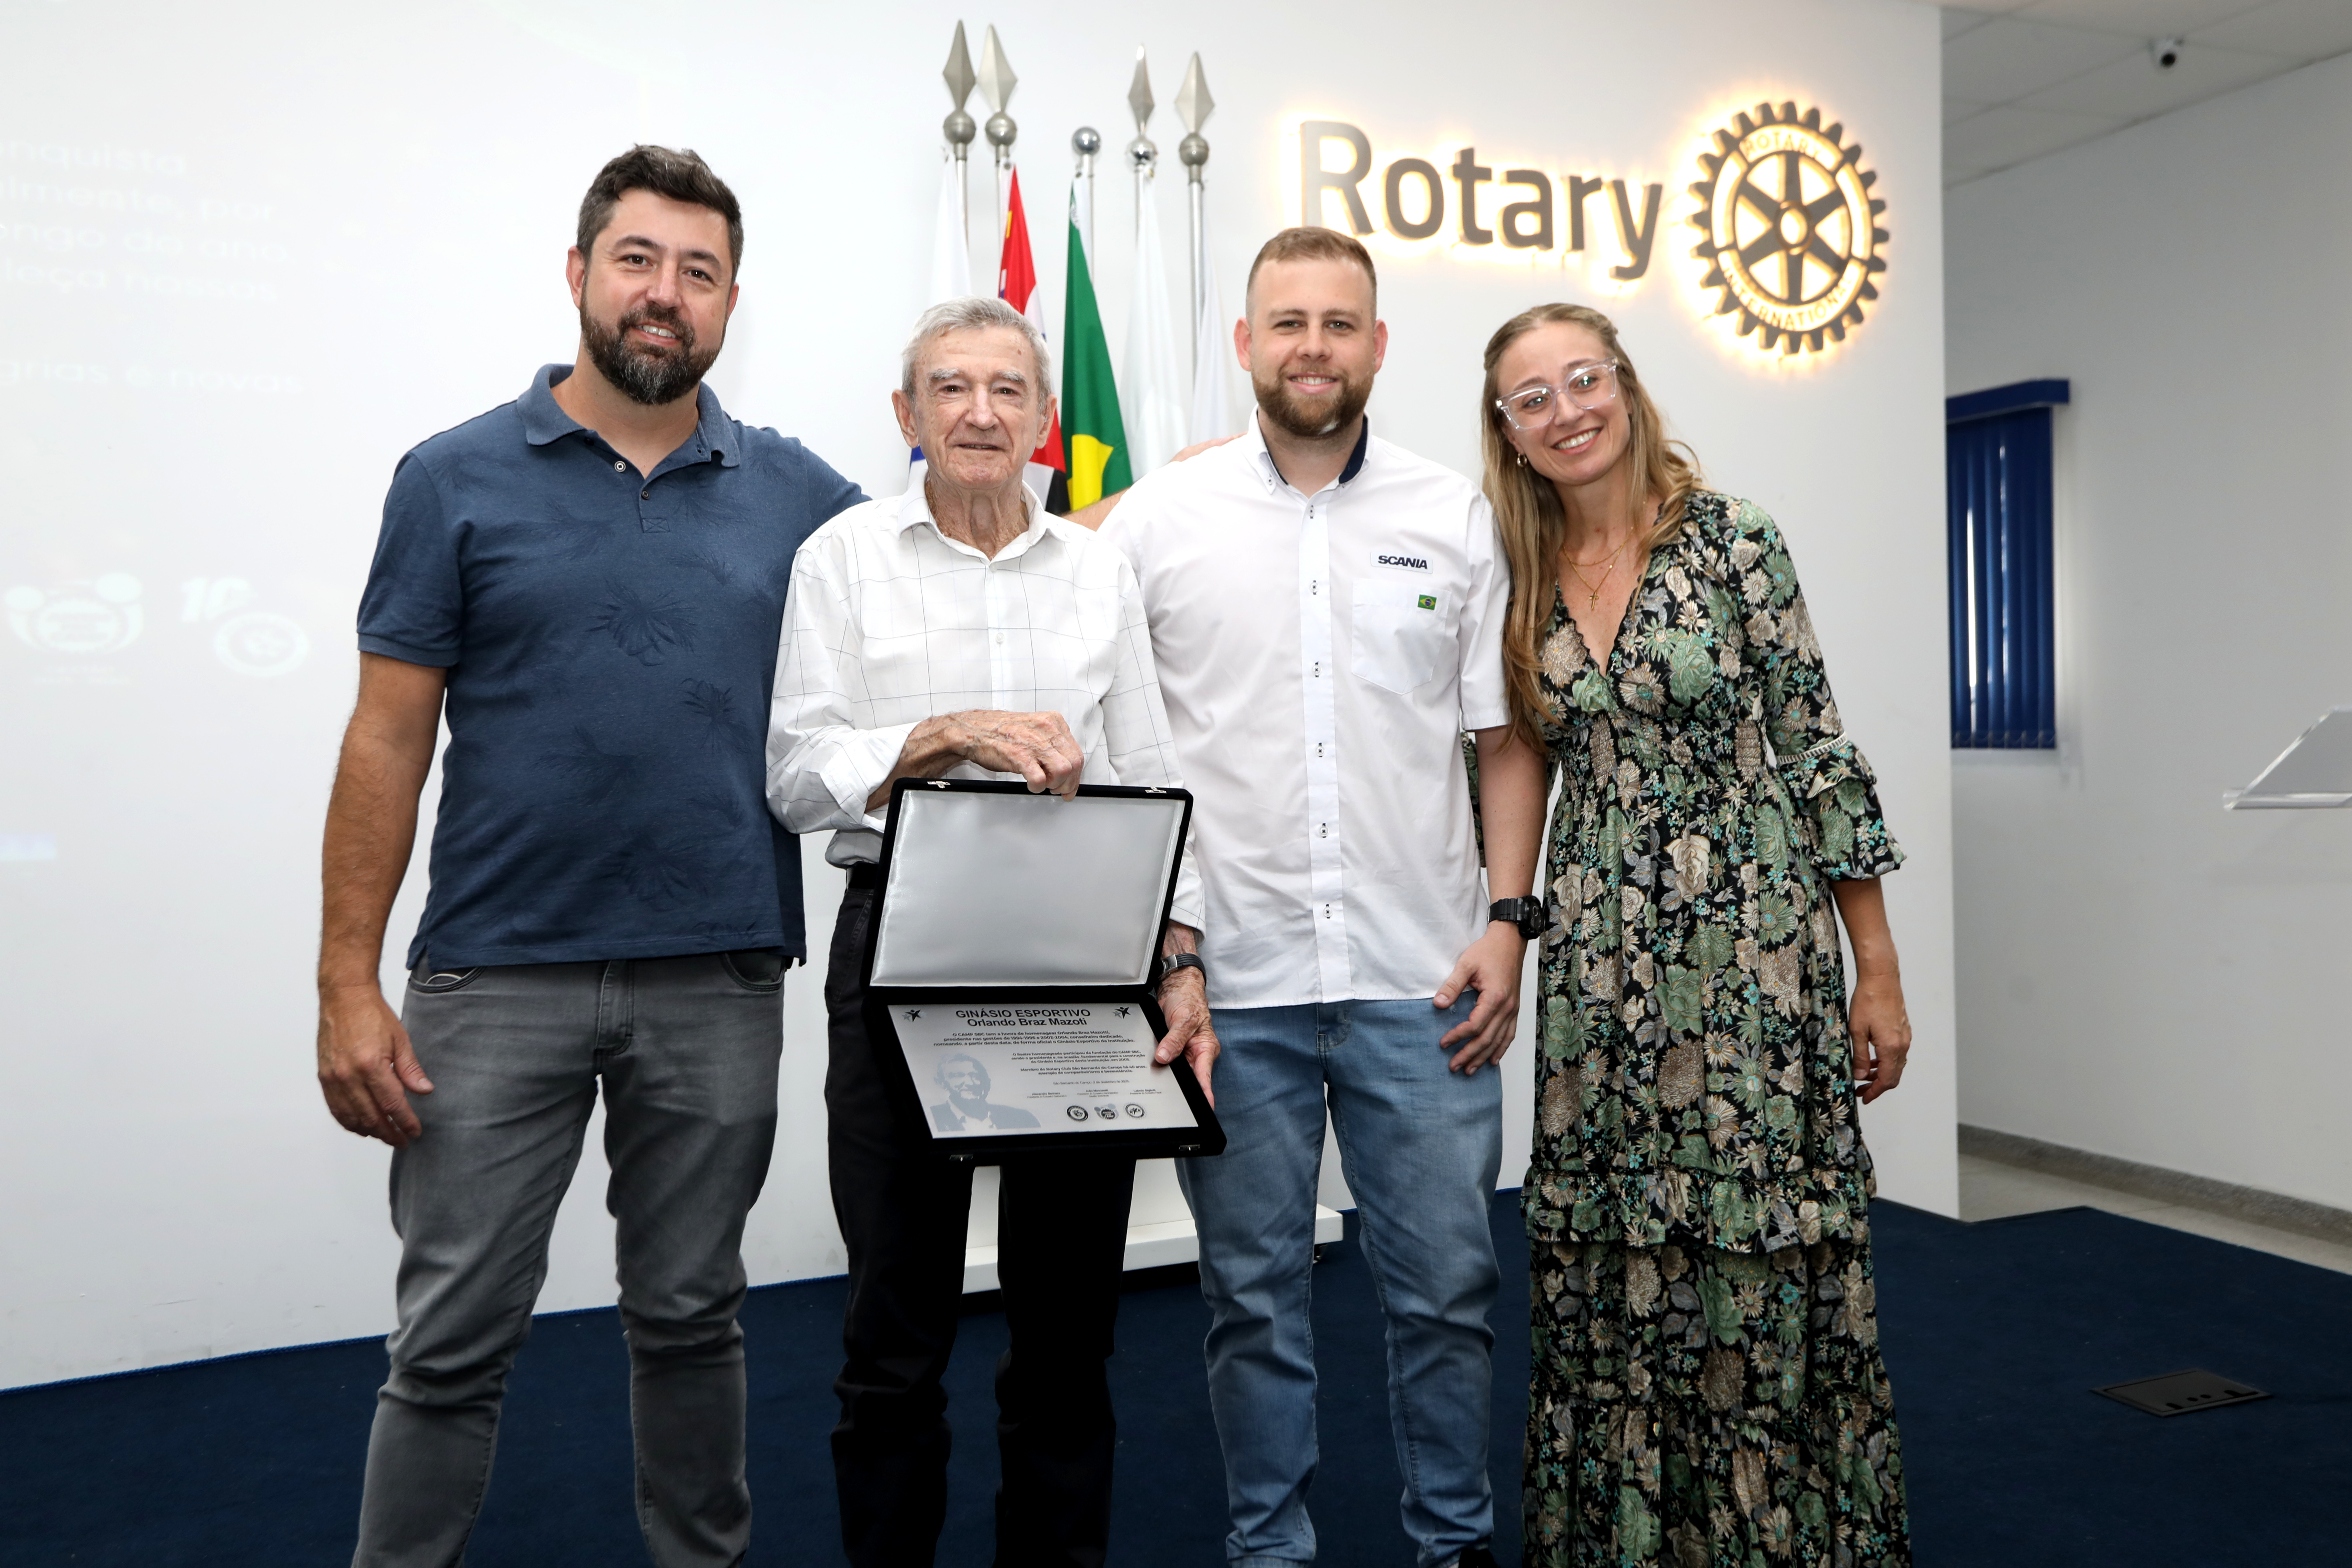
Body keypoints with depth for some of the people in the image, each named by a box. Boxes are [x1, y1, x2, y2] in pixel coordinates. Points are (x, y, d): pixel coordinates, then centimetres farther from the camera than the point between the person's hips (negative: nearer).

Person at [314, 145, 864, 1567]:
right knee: (454, 1340, 5)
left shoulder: (800, 496, 5)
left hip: (720, 980, 2)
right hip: (498, 975, -1)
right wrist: (348, 984, -5)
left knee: (690, 1318, 15)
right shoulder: (458, 479, 1)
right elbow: (389, 740, 0)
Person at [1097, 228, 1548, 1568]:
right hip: (1230, 979, 0)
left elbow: (1506, 737, 8)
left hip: (1420, 979, 1)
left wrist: (1507, 919, -1)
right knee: (1254, 1290, 11)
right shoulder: (1156, 521, 4)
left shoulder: (1456, 518, 7)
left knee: (1449, 1282, 8)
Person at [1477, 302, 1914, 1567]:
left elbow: (1818, 753, -4)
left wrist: (1878, 971, -4)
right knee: (1611, 1271, 8)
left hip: (1754, 953, -3)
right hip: (1597, 973, 3)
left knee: (1762, 1260, 0)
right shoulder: (1519, 580, 8)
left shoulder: (1728, 539, -3)